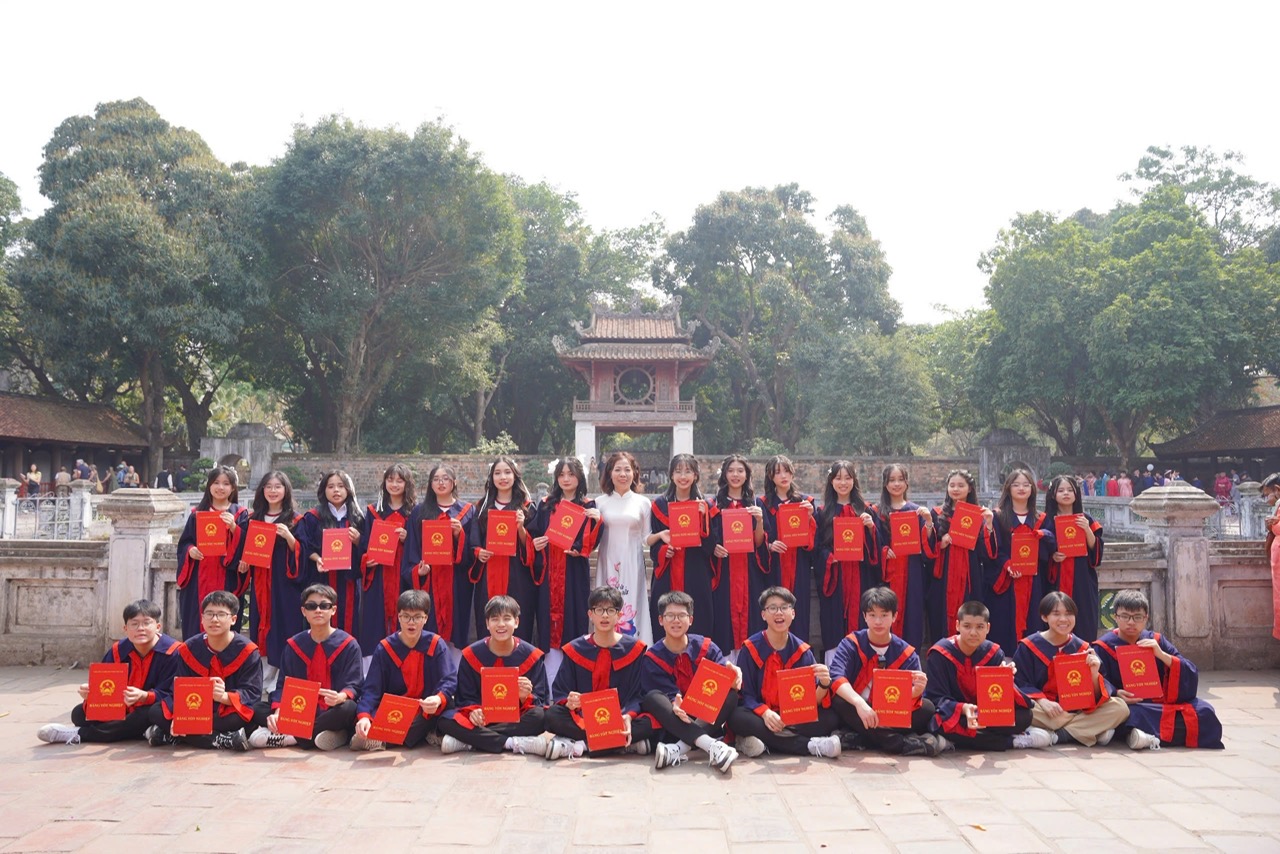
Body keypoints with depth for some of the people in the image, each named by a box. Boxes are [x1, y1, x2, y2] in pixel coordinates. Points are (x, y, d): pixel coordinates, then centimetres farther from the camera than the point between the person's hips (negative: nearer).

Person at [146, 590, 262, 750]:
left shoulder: (247, 651, -11)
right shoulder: (187, 649, 0)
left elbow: (252, 693, -18)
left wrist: (224, 697, -39)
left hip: (228, 713, -3)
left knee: (239, 719, -37)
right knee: (156, 712, -17)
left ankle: (169, 736, -24)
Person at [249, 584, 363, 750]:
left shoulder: (348, 645, -1)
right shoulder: (293, 645, 8)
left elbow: (352, 686, -8)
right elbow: (283, 684, 3)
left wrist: (341, 697, -32)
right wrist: (277, 712, -17)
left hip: (331, 712, -3)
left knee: (348, 709, -37)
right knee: (257, 712, -18)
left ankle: (288, 736, -24)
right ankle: (317, 734, -25)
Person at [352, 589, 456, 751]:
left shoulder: (436, 645, -2)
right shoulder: (384, 648, -1)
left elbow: (449, 681, -12)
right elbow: (371, 689, -9)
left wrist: (439, 699, -36)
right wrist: (364, 716, -30)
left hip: (427, 712, 0)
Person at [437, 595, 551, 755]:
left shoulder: (532, 656, -1)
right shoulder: (471, 654, 1)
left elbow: (540, 701, -1)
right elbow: (465, 697, 3)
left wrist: (526, 697, -25)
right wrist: (473, 711, -21)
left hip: (517, 720, 0)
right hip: (482, 717, 1)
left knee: (540, 716, -34)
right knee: (447, 720, -27)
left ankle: (468, 742, -27)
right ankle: (516, 743, -31)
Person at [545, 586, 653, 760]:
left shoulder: (634, 648, 3)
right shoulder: (574, 650, 5)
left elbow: (637, 694, -3)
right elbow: (560, 693, 2)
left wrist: (628, 716, -23)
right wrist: (569, 703, -22)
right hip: (582, 720, 1)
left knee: (651, 723, -31)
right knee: (552, 716, -28)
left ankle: (576, 746, -27)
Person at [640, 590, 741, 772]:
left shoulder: (705, 647, 1)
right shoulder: (652, 658, -3)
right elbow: (669, 694, -14)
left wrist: (733, 675, -37)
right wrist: (676, 706, -37)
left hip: (707, 719, 1)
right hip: (674, 722, -1)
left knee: (731, 693, -24)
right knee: (652, 697, -29)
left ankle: (680, 748, -38)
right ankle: (711, 744, -47)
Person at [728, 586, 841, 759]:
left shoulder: (802, 651, 2)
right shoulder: (750, 648, -3)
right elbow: (745, 693, -8)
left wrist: (824, 685, -27)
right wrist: (765, 713, -28)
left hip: (795, 718, 2)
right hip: (760, 716, -1)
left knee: (831, 717, -24)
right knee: (737, 718, -35)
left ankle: (764, 740, -25)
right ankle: (811, 745, -32)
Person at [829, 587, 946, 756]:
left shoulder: (906, 653, -2)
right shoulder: (851, 644, -7)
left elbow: (909, 700, -12)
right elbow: (836, 677, -26)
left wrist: (917, 690, -37)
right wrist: (860, 703, -43)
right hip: (858, 715, -1)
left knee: (927, 707, -21)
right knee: (838, 701, -33)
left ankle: (862, 739, -28)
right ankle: (903, 743, -34)